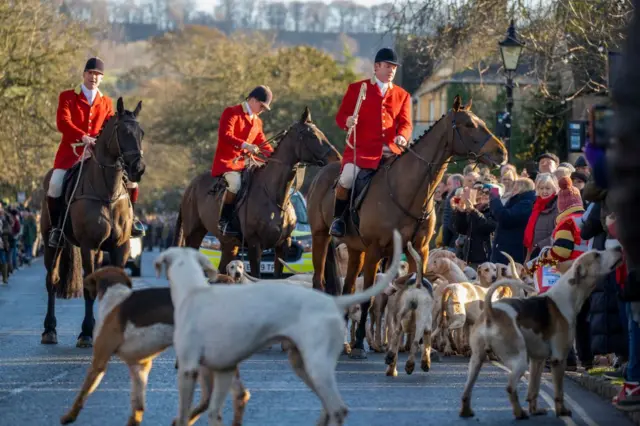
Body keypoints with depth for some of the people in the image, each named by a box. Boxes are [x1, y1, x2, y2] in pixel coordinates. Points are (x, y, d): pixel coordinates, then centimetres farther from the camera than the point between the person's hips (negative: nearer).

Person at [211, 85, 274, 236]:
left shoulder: (257, 122, 19)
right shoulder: (231, 112, -5)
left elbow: (262, 144, 24)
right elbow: (225, 135, -20)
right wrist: (245, 145, -33)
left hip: (244, 162, 8)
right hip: (226, 160, -8)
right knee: (235, 181, -34)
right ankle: (224, 221, -24)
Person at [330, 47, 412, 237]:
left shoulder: (402, 95, 17)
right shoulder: (356, 88, 10)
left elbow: (405, 123, 10)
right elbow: (340, 115, 6)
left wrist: (402, 136, -14)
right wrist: (347, 121, -19)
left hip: (391, 151, 3)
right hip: (361, 149, -3)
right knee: (347, 177, -27)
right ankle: (338, 218, -5)